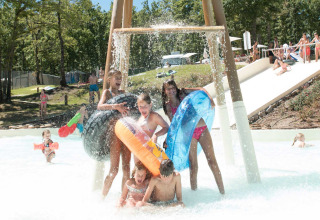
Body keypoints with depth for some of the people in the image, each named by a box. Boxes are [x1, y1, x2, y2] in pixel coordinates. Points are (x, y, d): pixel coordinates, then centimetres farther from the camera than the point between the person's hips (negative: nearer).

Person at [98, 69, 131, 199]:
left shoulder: (122, 93, 19)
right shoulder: (107, 92, 2)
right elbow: (100, 106, -17)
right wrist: (116, 106, -31)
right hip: (114, 132, -6)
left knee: (126, 168, 5)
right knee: (114, 169, -7)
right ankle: (103, 197, 4)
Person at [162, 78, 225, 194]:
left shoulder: (183, 93, 8)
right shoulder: (168, 105, 8)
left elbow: (201, 90, 9)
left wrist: (210, 99, -6)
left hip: (202, 128, 0)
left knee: (212, 160, -4)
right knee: (193, 165, -3)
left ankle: (222, 191, -2)